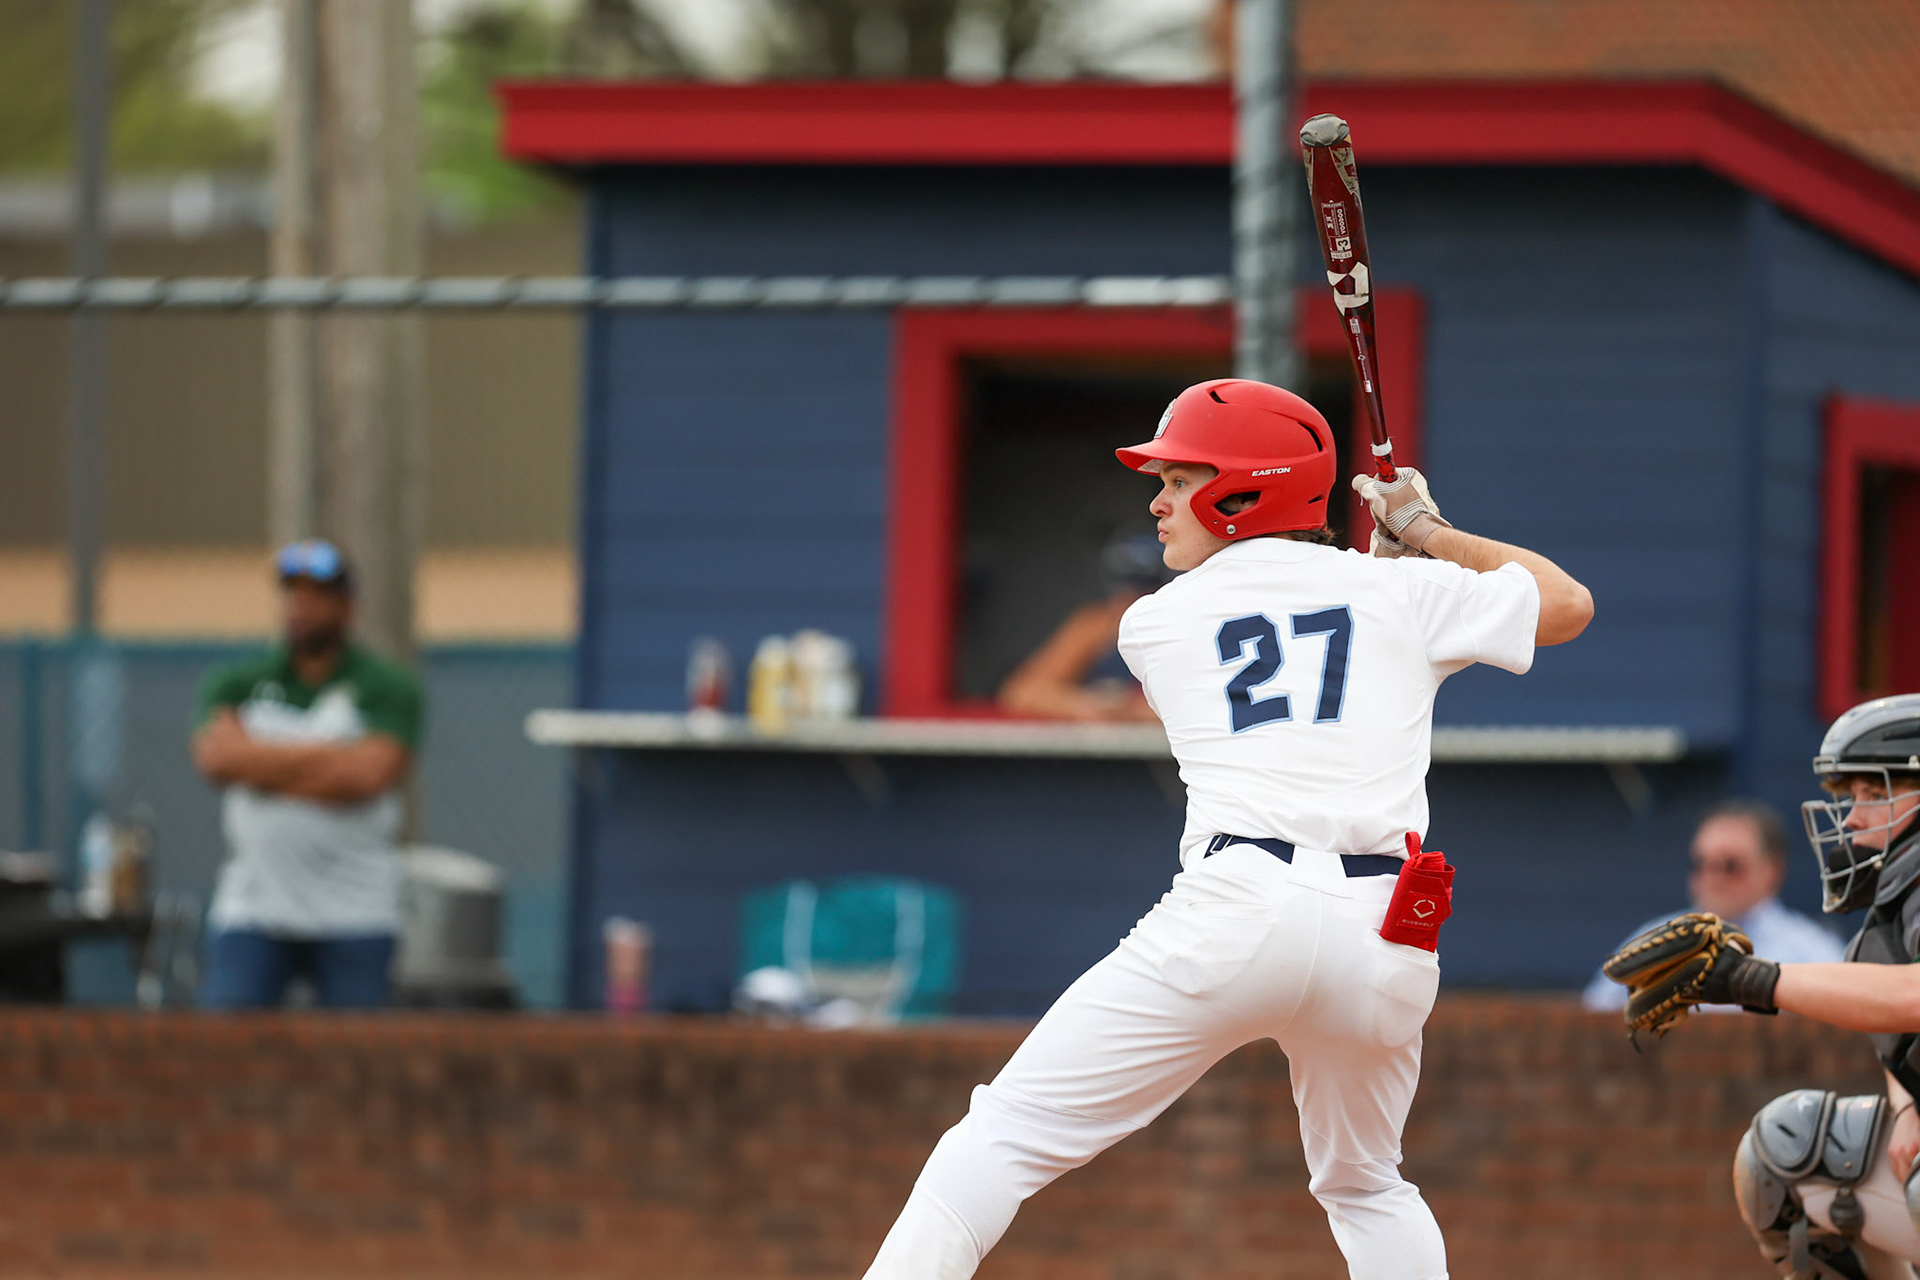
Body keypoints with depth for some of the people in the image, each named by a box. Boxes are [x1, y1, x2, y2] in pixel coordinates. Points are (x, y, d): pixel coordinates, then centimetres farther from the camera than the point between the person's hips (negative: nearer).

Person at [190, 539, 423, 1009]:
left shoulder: (387, 689, 4)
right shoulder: (237, 685, 12)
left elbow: (367, 776, -12)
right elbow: (216, 755, -6)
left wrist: (261, 767, -7)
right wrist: (328, 757, -7)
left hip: (354, 918, -2)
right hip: (252, 912, 2)